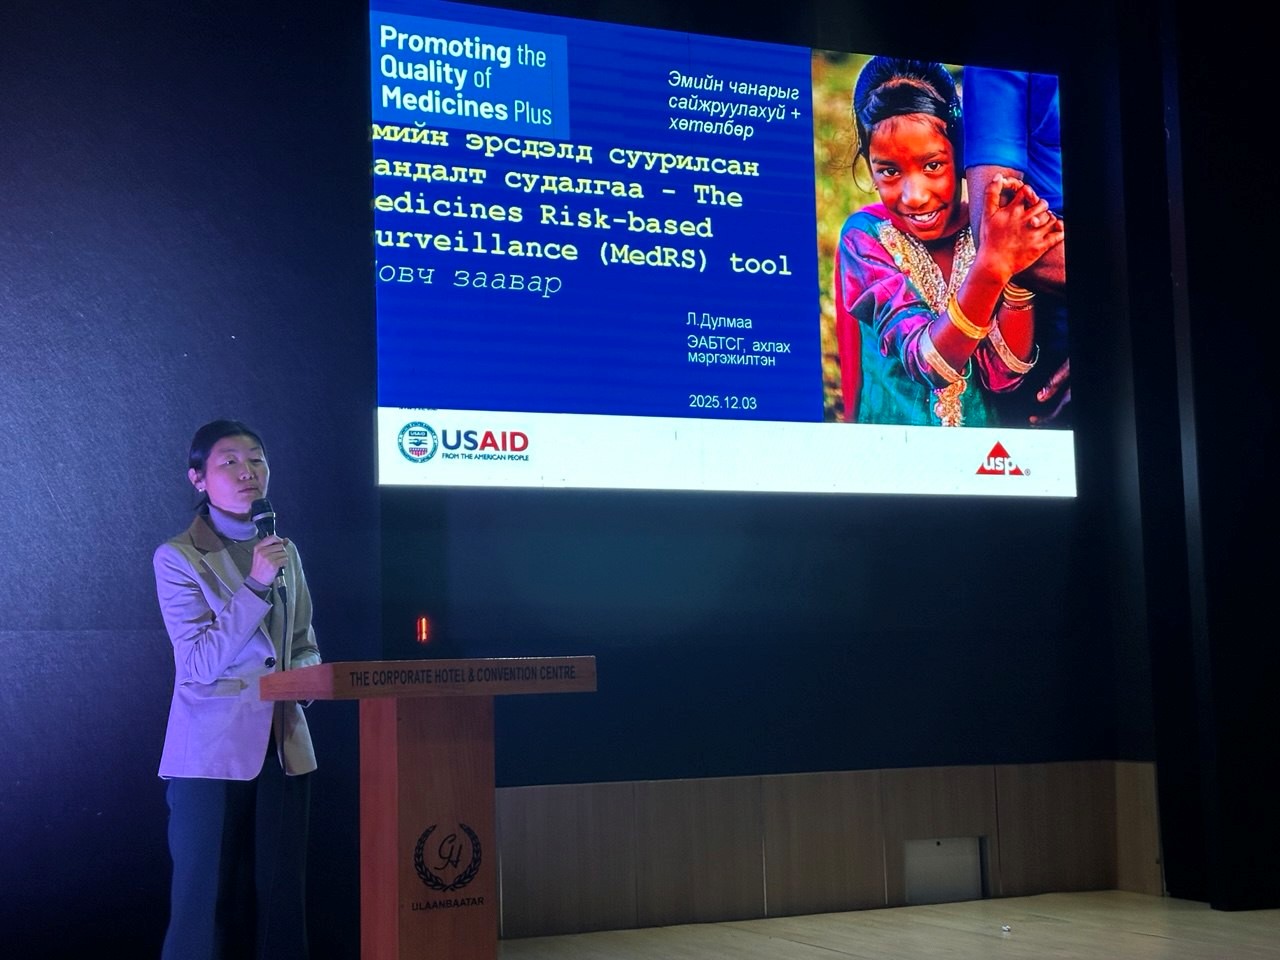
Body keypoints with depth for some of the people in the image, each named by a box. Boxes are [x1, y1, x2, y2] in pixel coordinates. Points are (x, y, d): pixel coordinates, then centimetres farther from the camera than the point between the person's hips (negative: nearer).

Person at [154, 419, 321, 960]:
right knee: (209, 900, 0)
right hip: (212, 752, -5)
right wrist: (256, 585, -18)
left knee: (280, 896, 6)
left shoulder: (285, 552, 12)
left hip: (284, 746, 5)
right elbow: (201, 662, -12)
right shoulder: (178, 558, -3)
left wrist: (304, 675, -4)